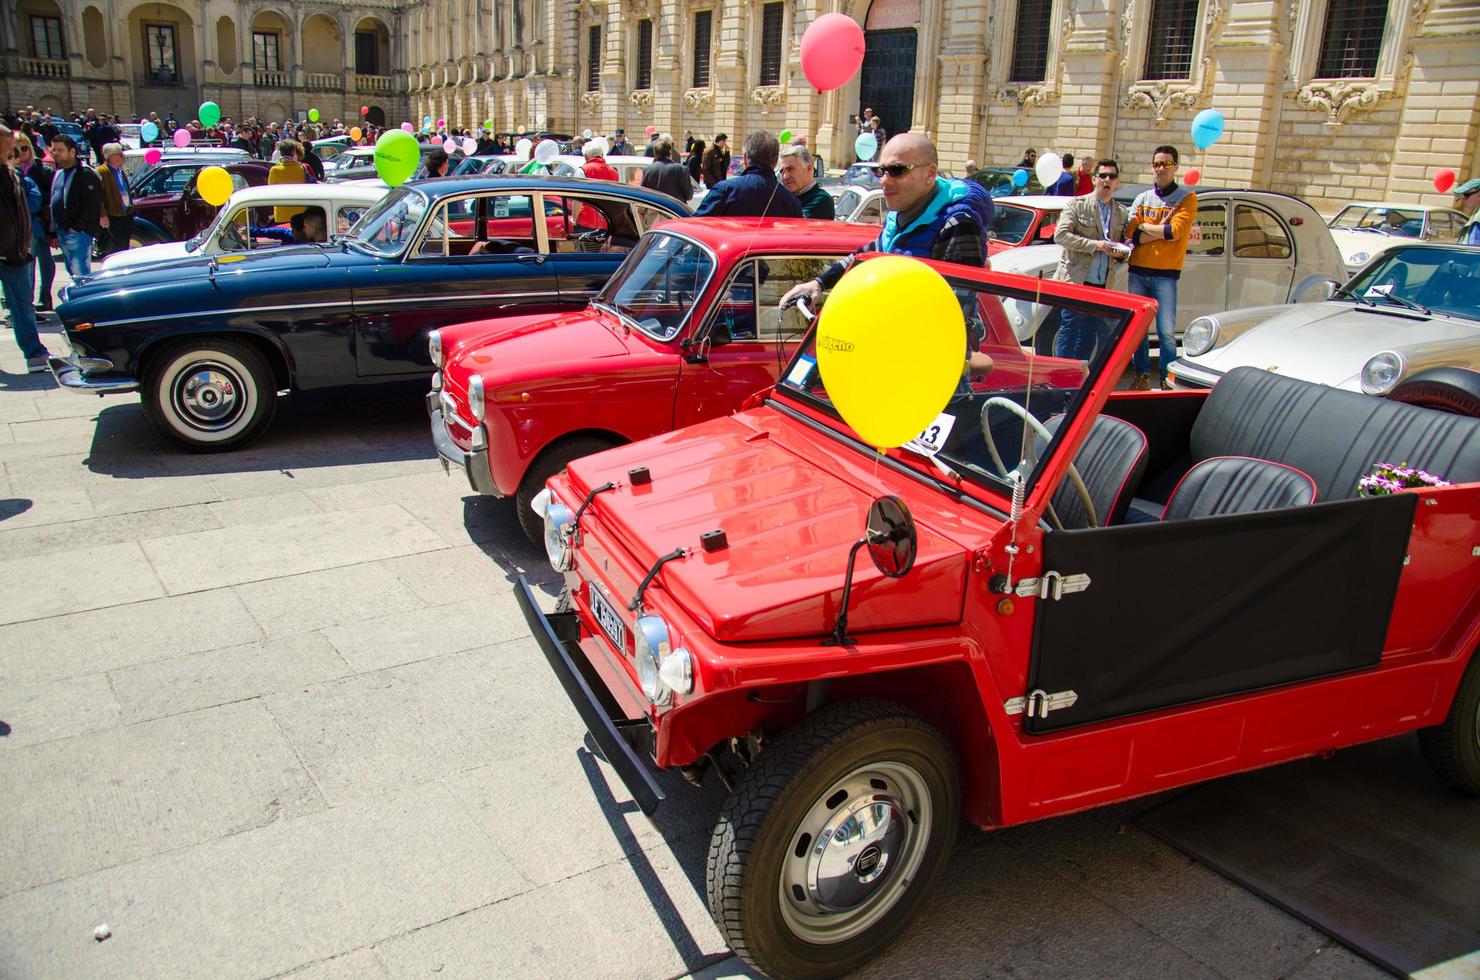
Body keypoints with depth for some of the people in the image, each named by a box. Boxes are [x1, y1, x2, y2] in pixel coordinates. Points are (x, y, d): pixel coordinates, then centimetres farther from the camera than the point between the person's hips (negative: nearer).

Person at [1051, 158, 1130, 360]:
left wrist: (1121, 253, -2)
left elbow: (1125, 244, 23)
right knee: (1069, 331, -3)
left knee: (1089, 336, 8)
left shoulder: (1122, 213, 14)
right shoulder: (1077, 205, 0)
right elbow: (1060, 235, -11)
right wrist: (1095, 245, -17)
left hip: (1103, 286, 5)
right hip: (1075, 282, -5)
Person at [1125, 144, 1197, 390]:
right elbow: (1131, 234, -1)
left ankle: (1168, 380, -1)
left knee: (1166, 332, -8)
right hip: (1138, 271, 4)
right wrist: (1163, 230, -10)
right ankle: (1142, 376, 17)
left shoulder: (1187, 198, 2)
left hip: (1166, 274, -4)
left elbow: (1175, 231, -13)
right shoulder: (1142, 198, 12)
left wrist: (1144, 226, -5)